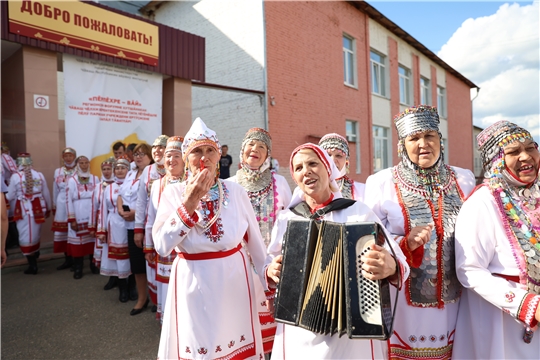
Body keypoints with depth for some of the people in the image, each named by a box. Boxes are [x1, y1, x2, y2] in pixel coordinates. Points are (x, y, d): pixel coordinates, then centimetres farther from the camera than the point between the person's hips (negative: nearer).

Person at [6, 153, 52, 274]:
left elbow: (10, 197, -1)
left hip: (24, 210, -3)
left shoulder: (15, 176, -9)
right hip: (38, 209, 3)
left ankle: (33, 265, 10)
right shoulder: (39, 175, -1)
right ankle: (35, 253, 41)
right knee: (35, 233, 24)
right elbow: (46, 194, 6)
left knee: (26, 236, 6)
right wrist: (48, 209, 19)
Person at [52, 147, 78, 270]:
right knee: (62, 232, 7)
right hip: (62, 205, 5)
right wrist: (54, 207, 17)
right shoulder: (58, 172, 13)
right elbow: (55, 190, 16)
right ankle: (68, 259, 18)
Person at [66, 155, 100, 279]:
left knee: (93, 240, 5)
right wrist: (72, 219, -7)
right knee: (78, 241, 1)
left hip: (93, 216, 2)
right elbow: (69, 200, -3)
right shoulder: (72, 180, 0)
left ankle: (94, 265, 21)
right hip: (78, 217, -1)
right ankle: (78, 269, 13)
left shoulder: (95, 179, 5)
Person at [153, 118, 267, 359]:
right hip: (193, 284, 0)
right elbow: (162, 247, -17)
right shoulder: (173, 193, -7)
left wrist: (269, 282, 7)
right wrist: (189, 203, -23)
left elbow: (256, 242, 2)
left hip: (234, 280, 1)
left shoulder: (235, 192, -5)